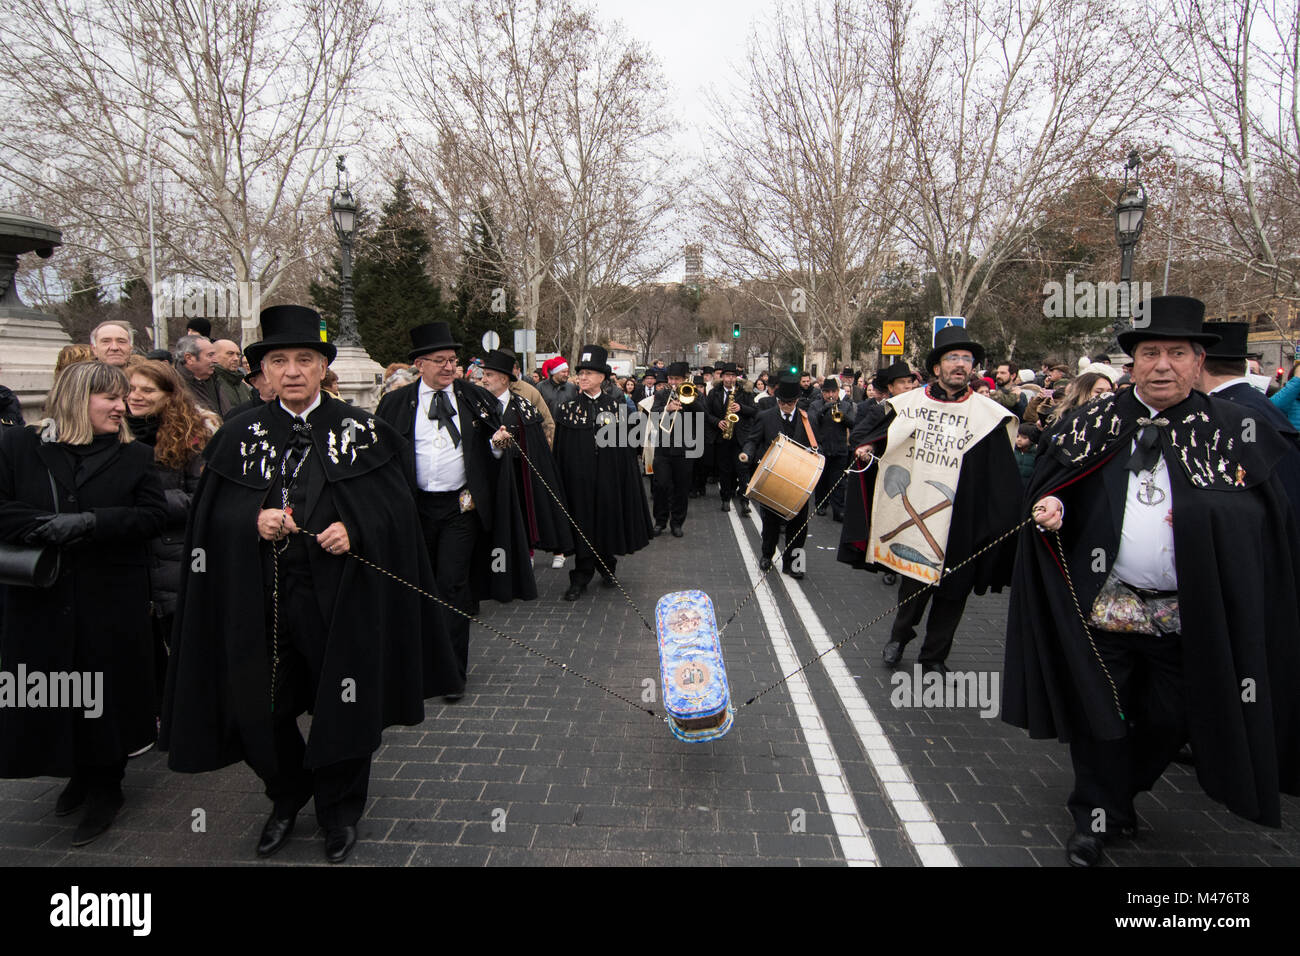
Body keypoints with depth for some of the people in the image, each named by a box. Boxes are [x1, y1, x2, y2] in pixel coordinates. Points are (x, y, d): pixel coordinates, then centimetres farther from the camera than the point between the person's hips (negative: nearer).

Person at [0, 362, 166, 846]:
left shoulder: (135, 456, 4)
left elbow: (152, 515, -5)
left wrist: (90, 522, -19)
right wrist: (46, 526, -20)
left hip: (112, 604, -1)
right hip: (41, 601, 1)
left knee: (105, 693, 6)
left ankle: (106, 785, 24)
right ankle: (80, 773, 33)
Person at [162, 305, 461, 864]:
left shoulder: (361, 431, 1)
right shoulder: (241, 436, 7)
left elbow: (394, 507, -2)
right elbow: (214, 515, 5)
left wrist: (354, 530, -19)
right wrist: (254, 520, -14)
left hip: (340, 592, -2)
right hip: (262, 596, 2)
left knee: (341, 703, 7)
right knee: (263, 705, 8)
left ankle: (339, 810, 31)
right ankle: (286, 798, 37)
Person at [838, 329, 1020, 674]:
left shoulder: (988, 414, -2)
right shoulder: (908, 402, 2)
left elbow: (1003, 478, -3)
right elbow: (867, 427, 16)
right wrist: (863, 445, -3)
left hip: (958, 522, 0)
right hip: (910, 512, 1)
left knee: (951, 590, 8)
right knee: (913, 575, 10)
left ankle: (934, 657, 26)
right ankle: (901, 633, 38)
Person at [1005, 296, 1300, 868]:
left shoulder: (1231, 429, 0)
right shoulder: (1095, 423, 4)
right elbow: (1048, 477, 9)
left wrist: (1206, 509, -22)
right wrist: (1047, 506, -12)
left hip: (1190, 617, 0)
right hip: (1101, 605, 0)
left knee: (1167, 723, 14)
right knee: (1099, 716, 10)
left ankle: (1117, 793, 41)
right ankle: (1098, 814, 30)